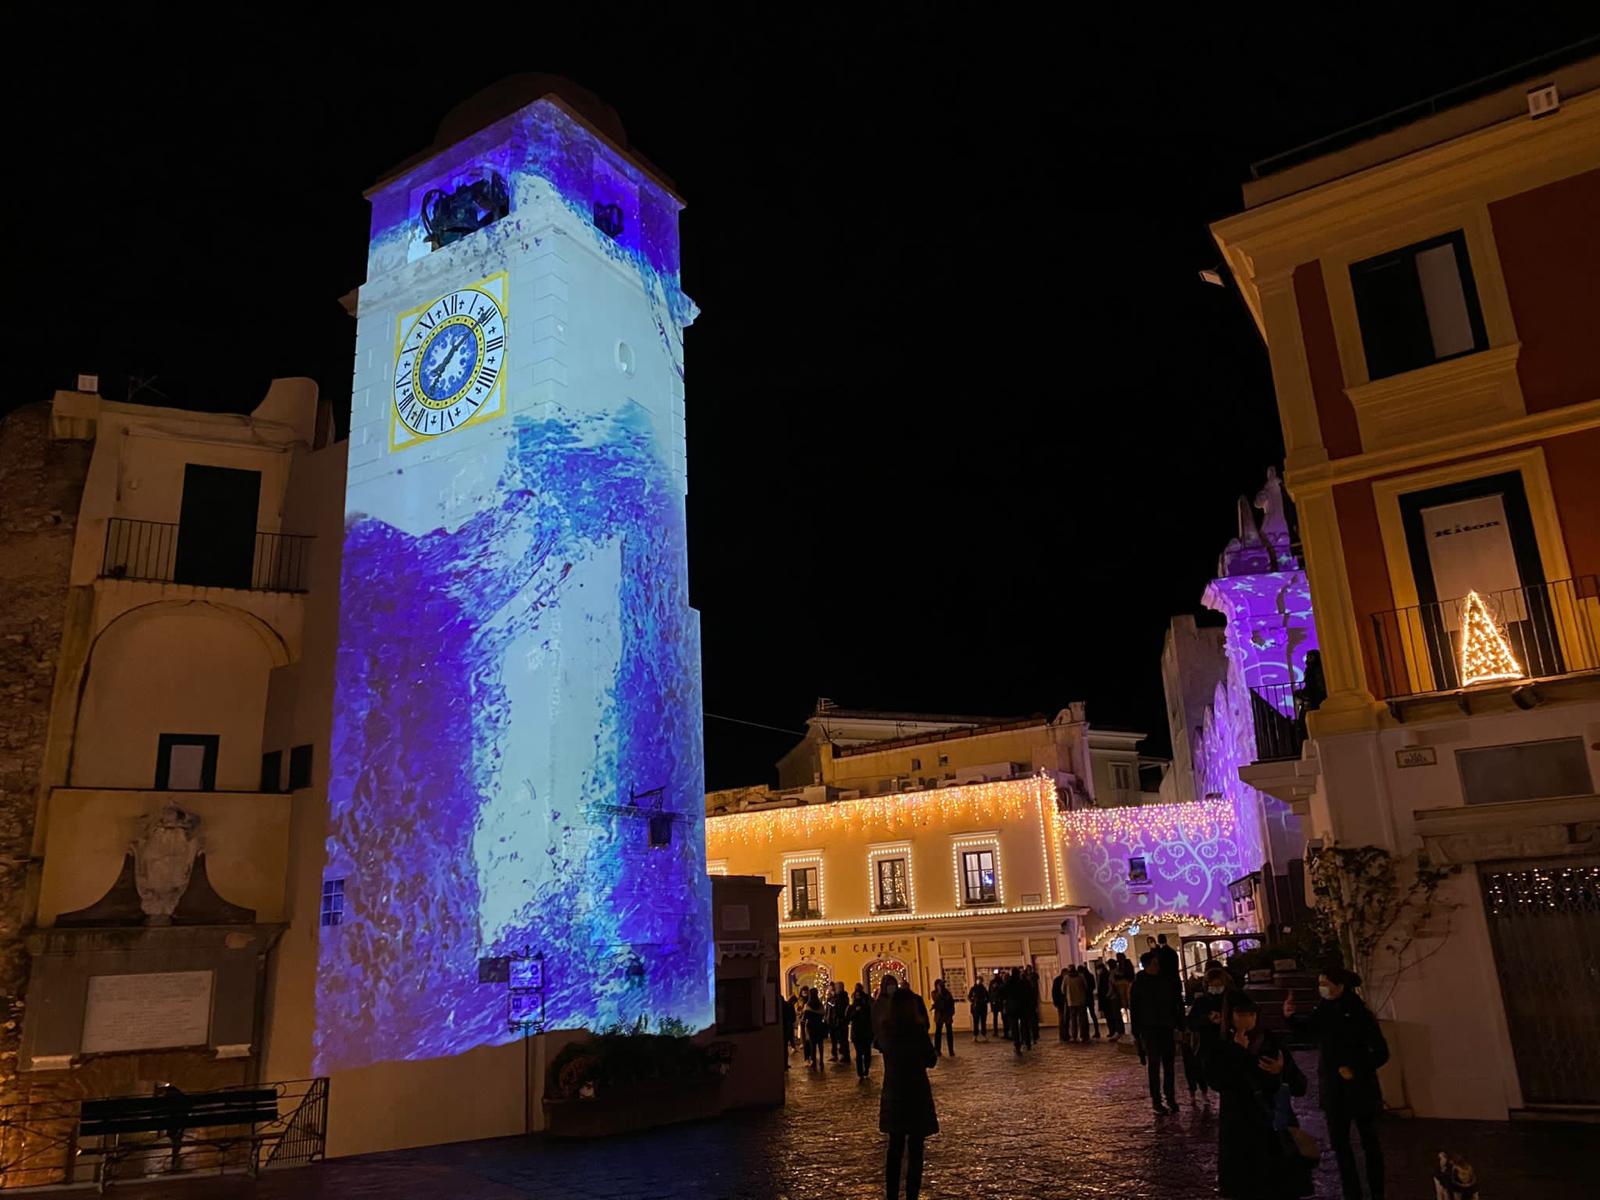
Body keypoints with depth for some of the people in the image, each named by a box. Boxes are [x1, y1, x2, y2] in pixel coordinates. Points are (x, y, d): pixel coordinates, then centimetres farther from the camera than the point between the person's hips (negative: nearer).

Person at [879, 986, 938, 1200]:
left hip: (893, 1096, 5)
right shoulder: (917, 1030, -17)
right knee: (915, 1150, 4)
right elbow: (931, 1060, -6)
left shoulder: (885, 1029, -3)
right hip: (915, 1096, -5)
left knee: (895, 1148, 15)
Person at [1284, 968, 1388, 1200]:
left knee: (1369, 1142, 11)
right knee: (1339, 1142, 13)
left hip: (1360, 1089, -5)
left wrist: (1355, 1070, -20)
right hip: (1334, 1090, 5)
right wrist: (1291, 1016, -4)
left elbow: (1381, 1053, -16)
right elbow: (1308, 1027, 15)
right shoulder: (1324, 1011, -3)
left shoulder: (1359, 1014, -19)